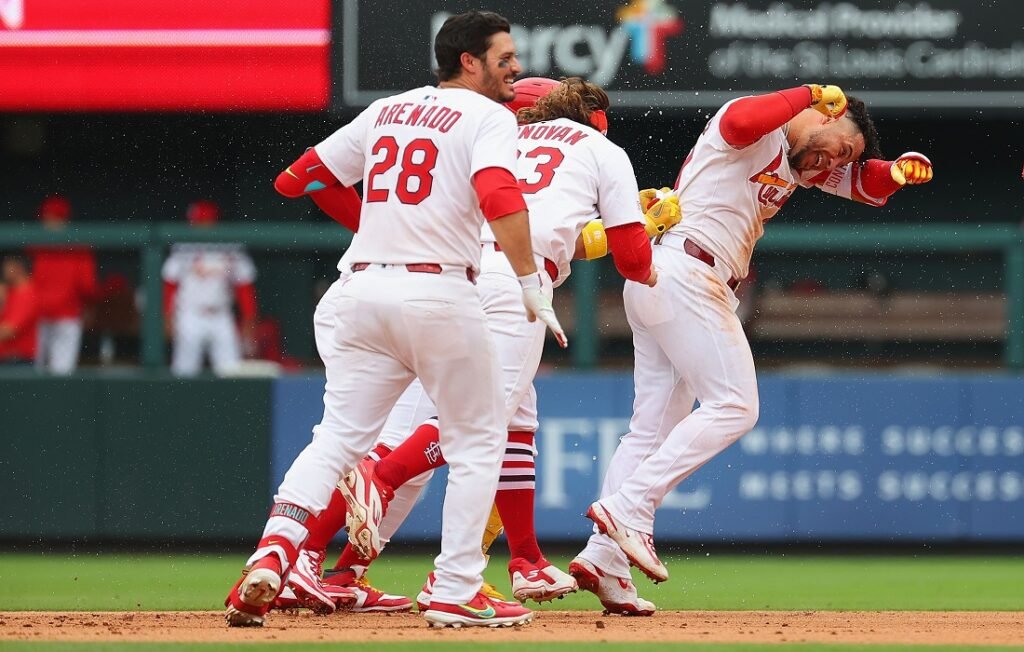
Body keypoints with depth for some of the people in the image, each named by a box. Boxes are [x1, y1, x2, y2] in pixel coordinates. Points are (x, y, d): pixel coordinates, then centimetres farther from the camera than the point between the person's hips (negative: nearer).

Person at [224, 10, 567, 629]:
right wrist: (533, 284, -17)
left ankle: (271, 559, -15)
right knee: (478, 441, 9)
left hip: (364, 289, 5)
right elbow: (501, 197, -20)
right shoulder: (487, 117, 0)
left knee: (337, 436, 5)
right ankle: (455, 594, 3)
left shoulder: (385, 111, 18)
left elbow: (295, 178, 22)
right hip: (440, 292, -5)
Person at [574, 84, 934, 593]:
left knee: (654, 427, 8)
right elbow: (740, 121, -30)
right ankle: (628, 509, -19)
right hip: (685, 271, -10)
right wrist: (810, 94, -20)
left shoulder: (802, 165, 22)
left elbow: (865, 184, 21)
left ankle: (603, 556, 5)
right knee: (733, 406, -13)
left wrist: (899, 171, -1)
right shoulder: (759, 131, -6)